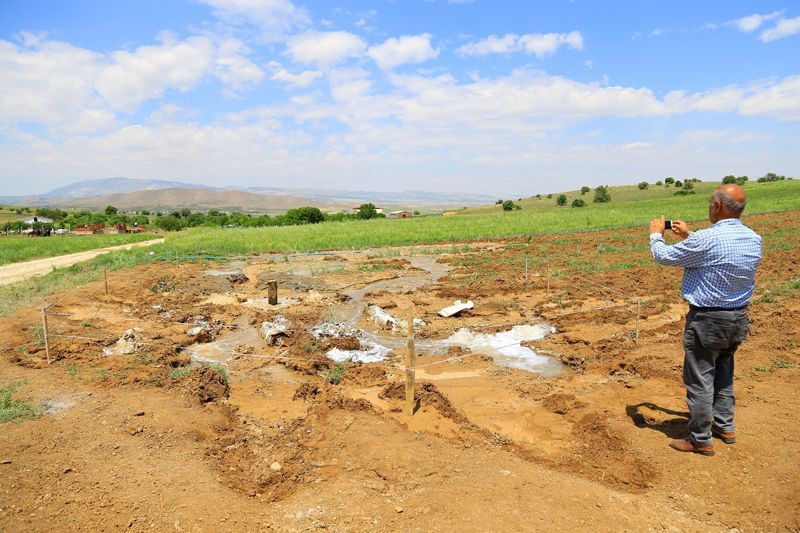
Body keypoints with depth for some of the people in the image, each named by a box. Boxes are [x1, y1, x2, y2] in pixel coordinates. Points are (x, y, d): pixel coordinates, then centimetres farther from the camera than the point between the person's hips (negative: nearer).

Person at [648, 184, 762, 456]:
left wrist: (656, 235, 8)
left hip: (707, 321, -8)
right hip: (738, 319, 8)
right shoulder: (753, 239, -1)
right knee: (723, 374, 24)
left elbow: (664, 256, -12)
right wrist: (689, 236, 23)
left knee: (700, 380, 4)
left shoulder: (706, 239, -25)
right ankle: (725, 427, 37)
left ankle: (701, 440, 14)